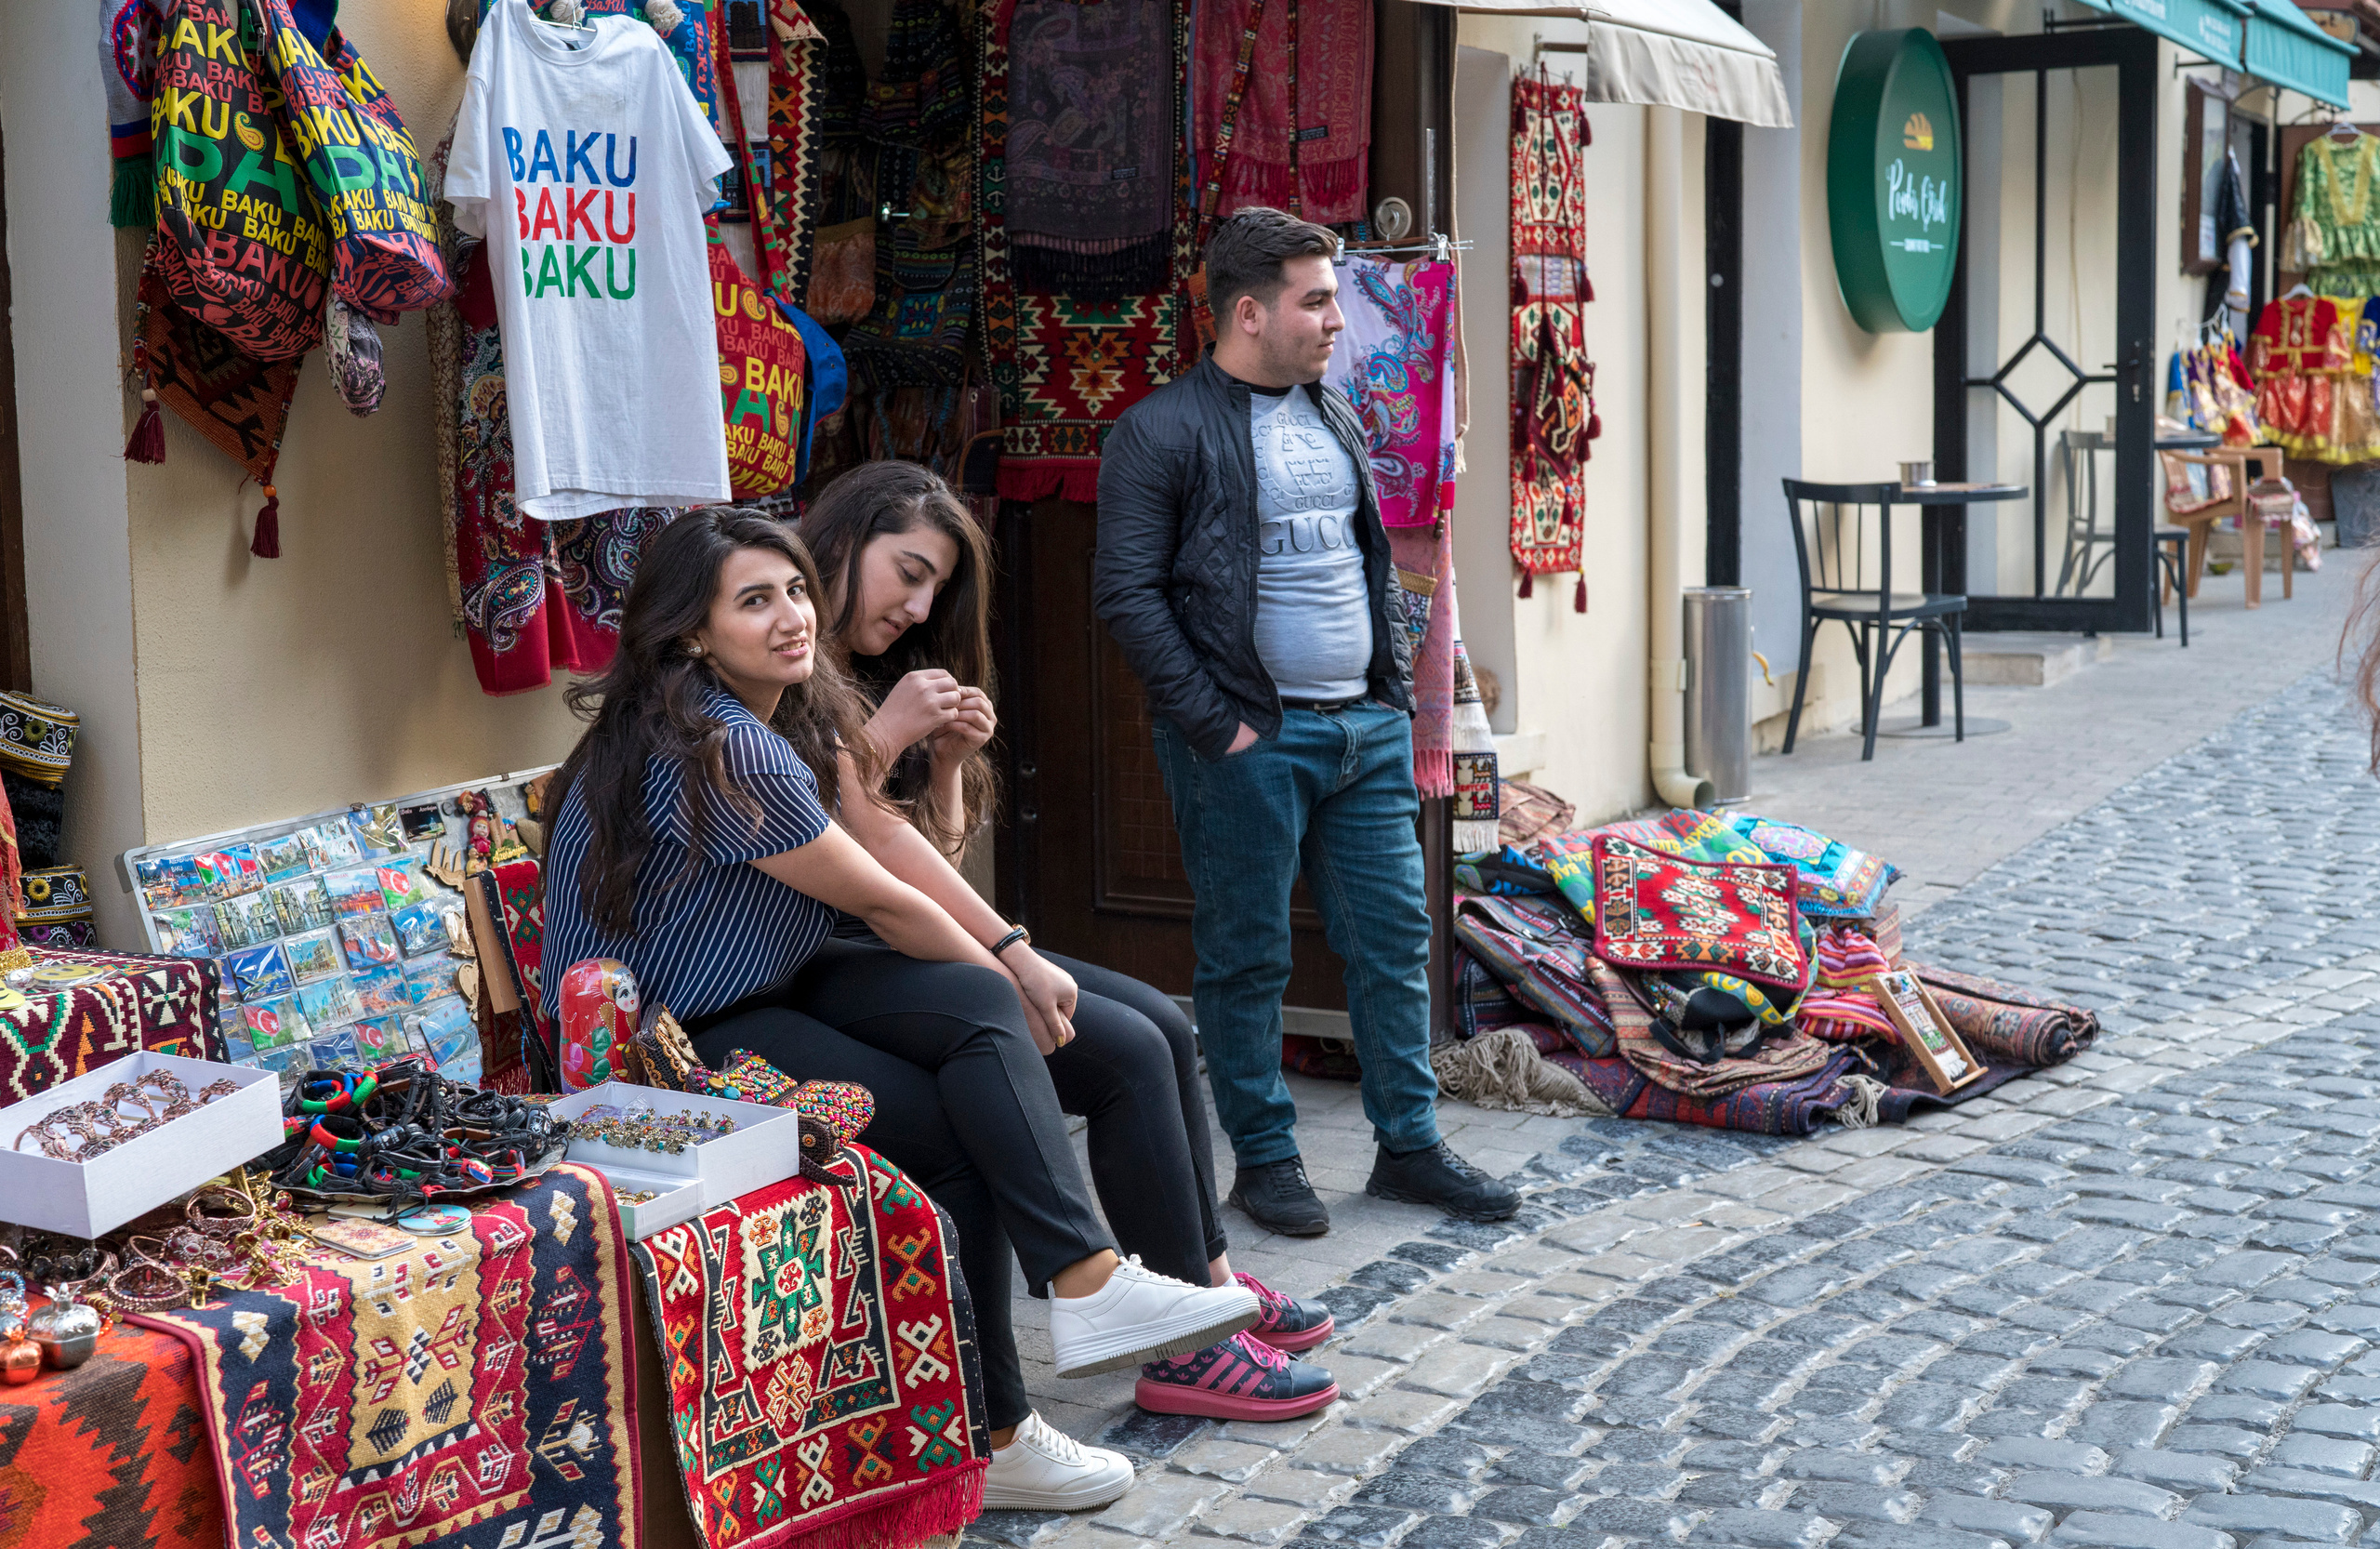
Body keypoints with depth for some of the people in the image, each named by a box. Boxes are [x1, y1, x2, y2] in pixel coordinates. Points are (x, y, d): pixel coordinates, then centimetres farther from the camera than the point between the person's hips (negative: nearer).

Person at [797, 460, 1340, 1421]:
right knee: (1125, 1053, -16)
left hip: (903, 949, 10)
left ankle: (1210, 1281, 13)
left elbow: (935, 855, 17)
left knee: (1162, 1026, 3)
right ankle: (1186, 1350, -10)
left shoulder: (873, 680, 20)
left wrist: (951, 757, 2)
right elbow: (867, 836, -19)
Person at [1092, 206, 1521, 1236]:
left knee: (1395, 938, 9)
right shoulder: (1162, 432, -9)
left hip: (1367, 728, 7)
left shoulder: (1337, 419, 15)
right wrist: (1217, 725, -14)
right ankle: (1263, 1158, 16)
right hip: (1247, 742, -7)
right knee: (1246, 956, 3)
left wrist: (1394, 688, 12)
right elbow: (1128, 593, -12)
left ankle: (1409, 1144, 21)